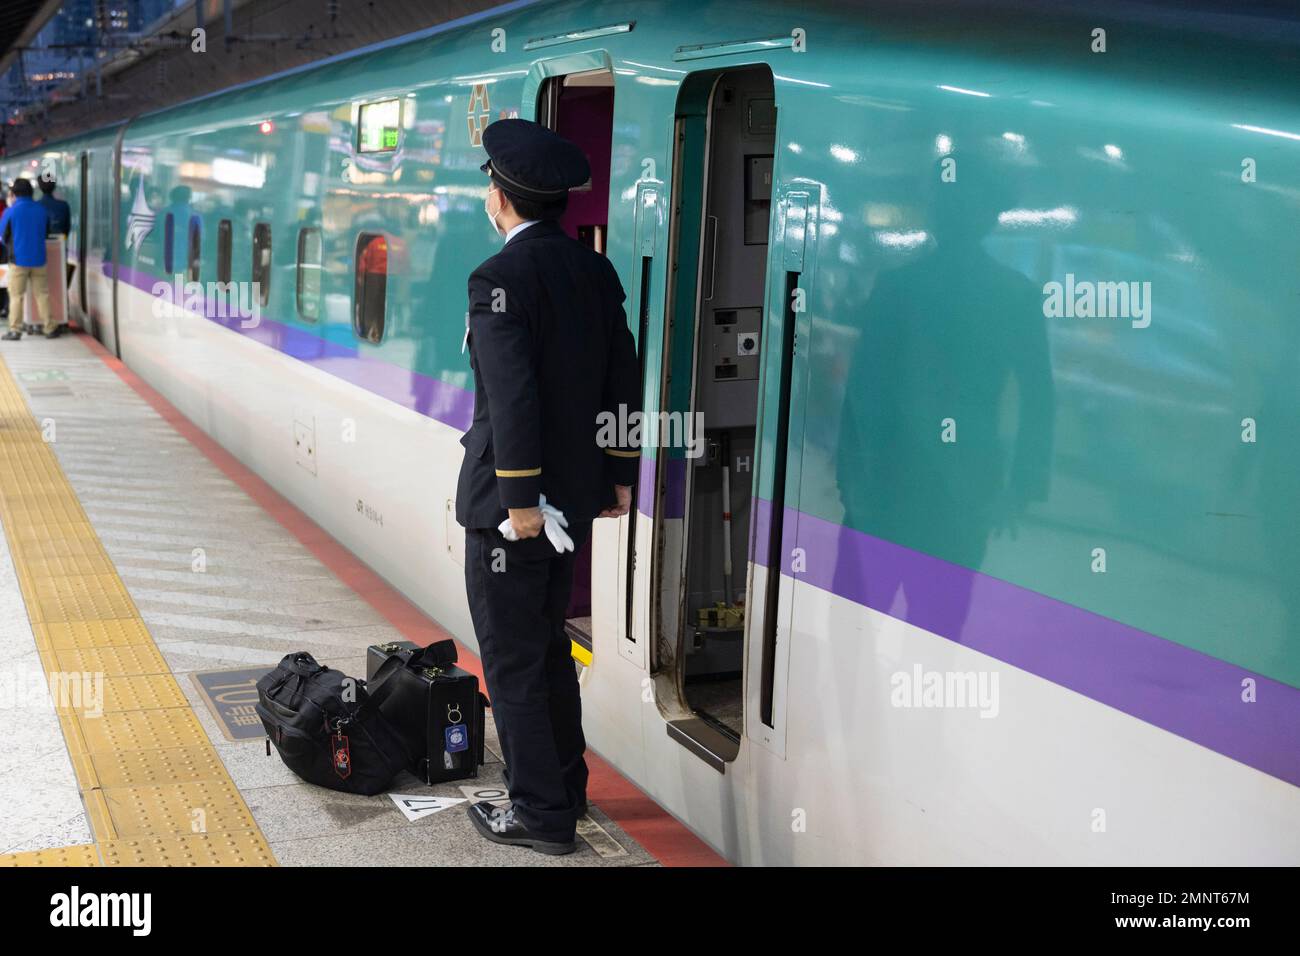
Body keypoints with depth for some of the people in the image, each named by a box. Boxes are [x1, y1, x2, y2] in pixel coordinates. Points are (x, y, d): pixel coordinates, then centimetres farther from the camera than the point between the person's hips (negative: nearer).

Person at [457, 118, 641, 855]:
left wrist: (519, 500, -20)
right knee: (548, 645, 21)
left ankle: (541, 814, 13)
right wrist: (621, 475, 15)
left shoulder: (502, 278, -17)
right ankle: (566, 788, 33)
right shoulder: (595, 270, 7)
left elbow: (513, 398, -23)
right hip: (576, 495, 8)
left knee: (513, 660, 4)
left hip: (511, 502, -8)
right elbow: (624, 380, 10)